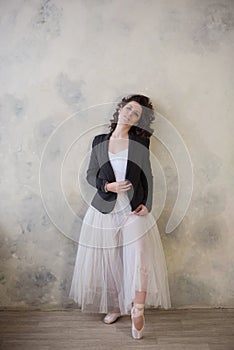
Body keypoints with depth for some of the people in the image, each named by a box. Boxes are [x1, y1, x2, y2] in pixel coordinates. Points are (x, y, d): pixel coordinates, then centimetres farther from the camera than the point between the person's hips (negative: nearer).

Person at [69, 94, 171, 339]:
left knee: (139, 258, -11)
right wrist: (109, 186, -13)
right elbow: (90, 175, 6)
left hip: (134, 210, -1)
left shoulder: (140, 144, 2)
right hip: (105, 210, 1)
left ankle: (137, 310, 7)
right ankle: (115, 306, 30)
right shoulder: (99, 142, 4)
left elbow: (148, 178, 6)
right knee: (109, 262, 10)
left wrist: (147, 204, -7)